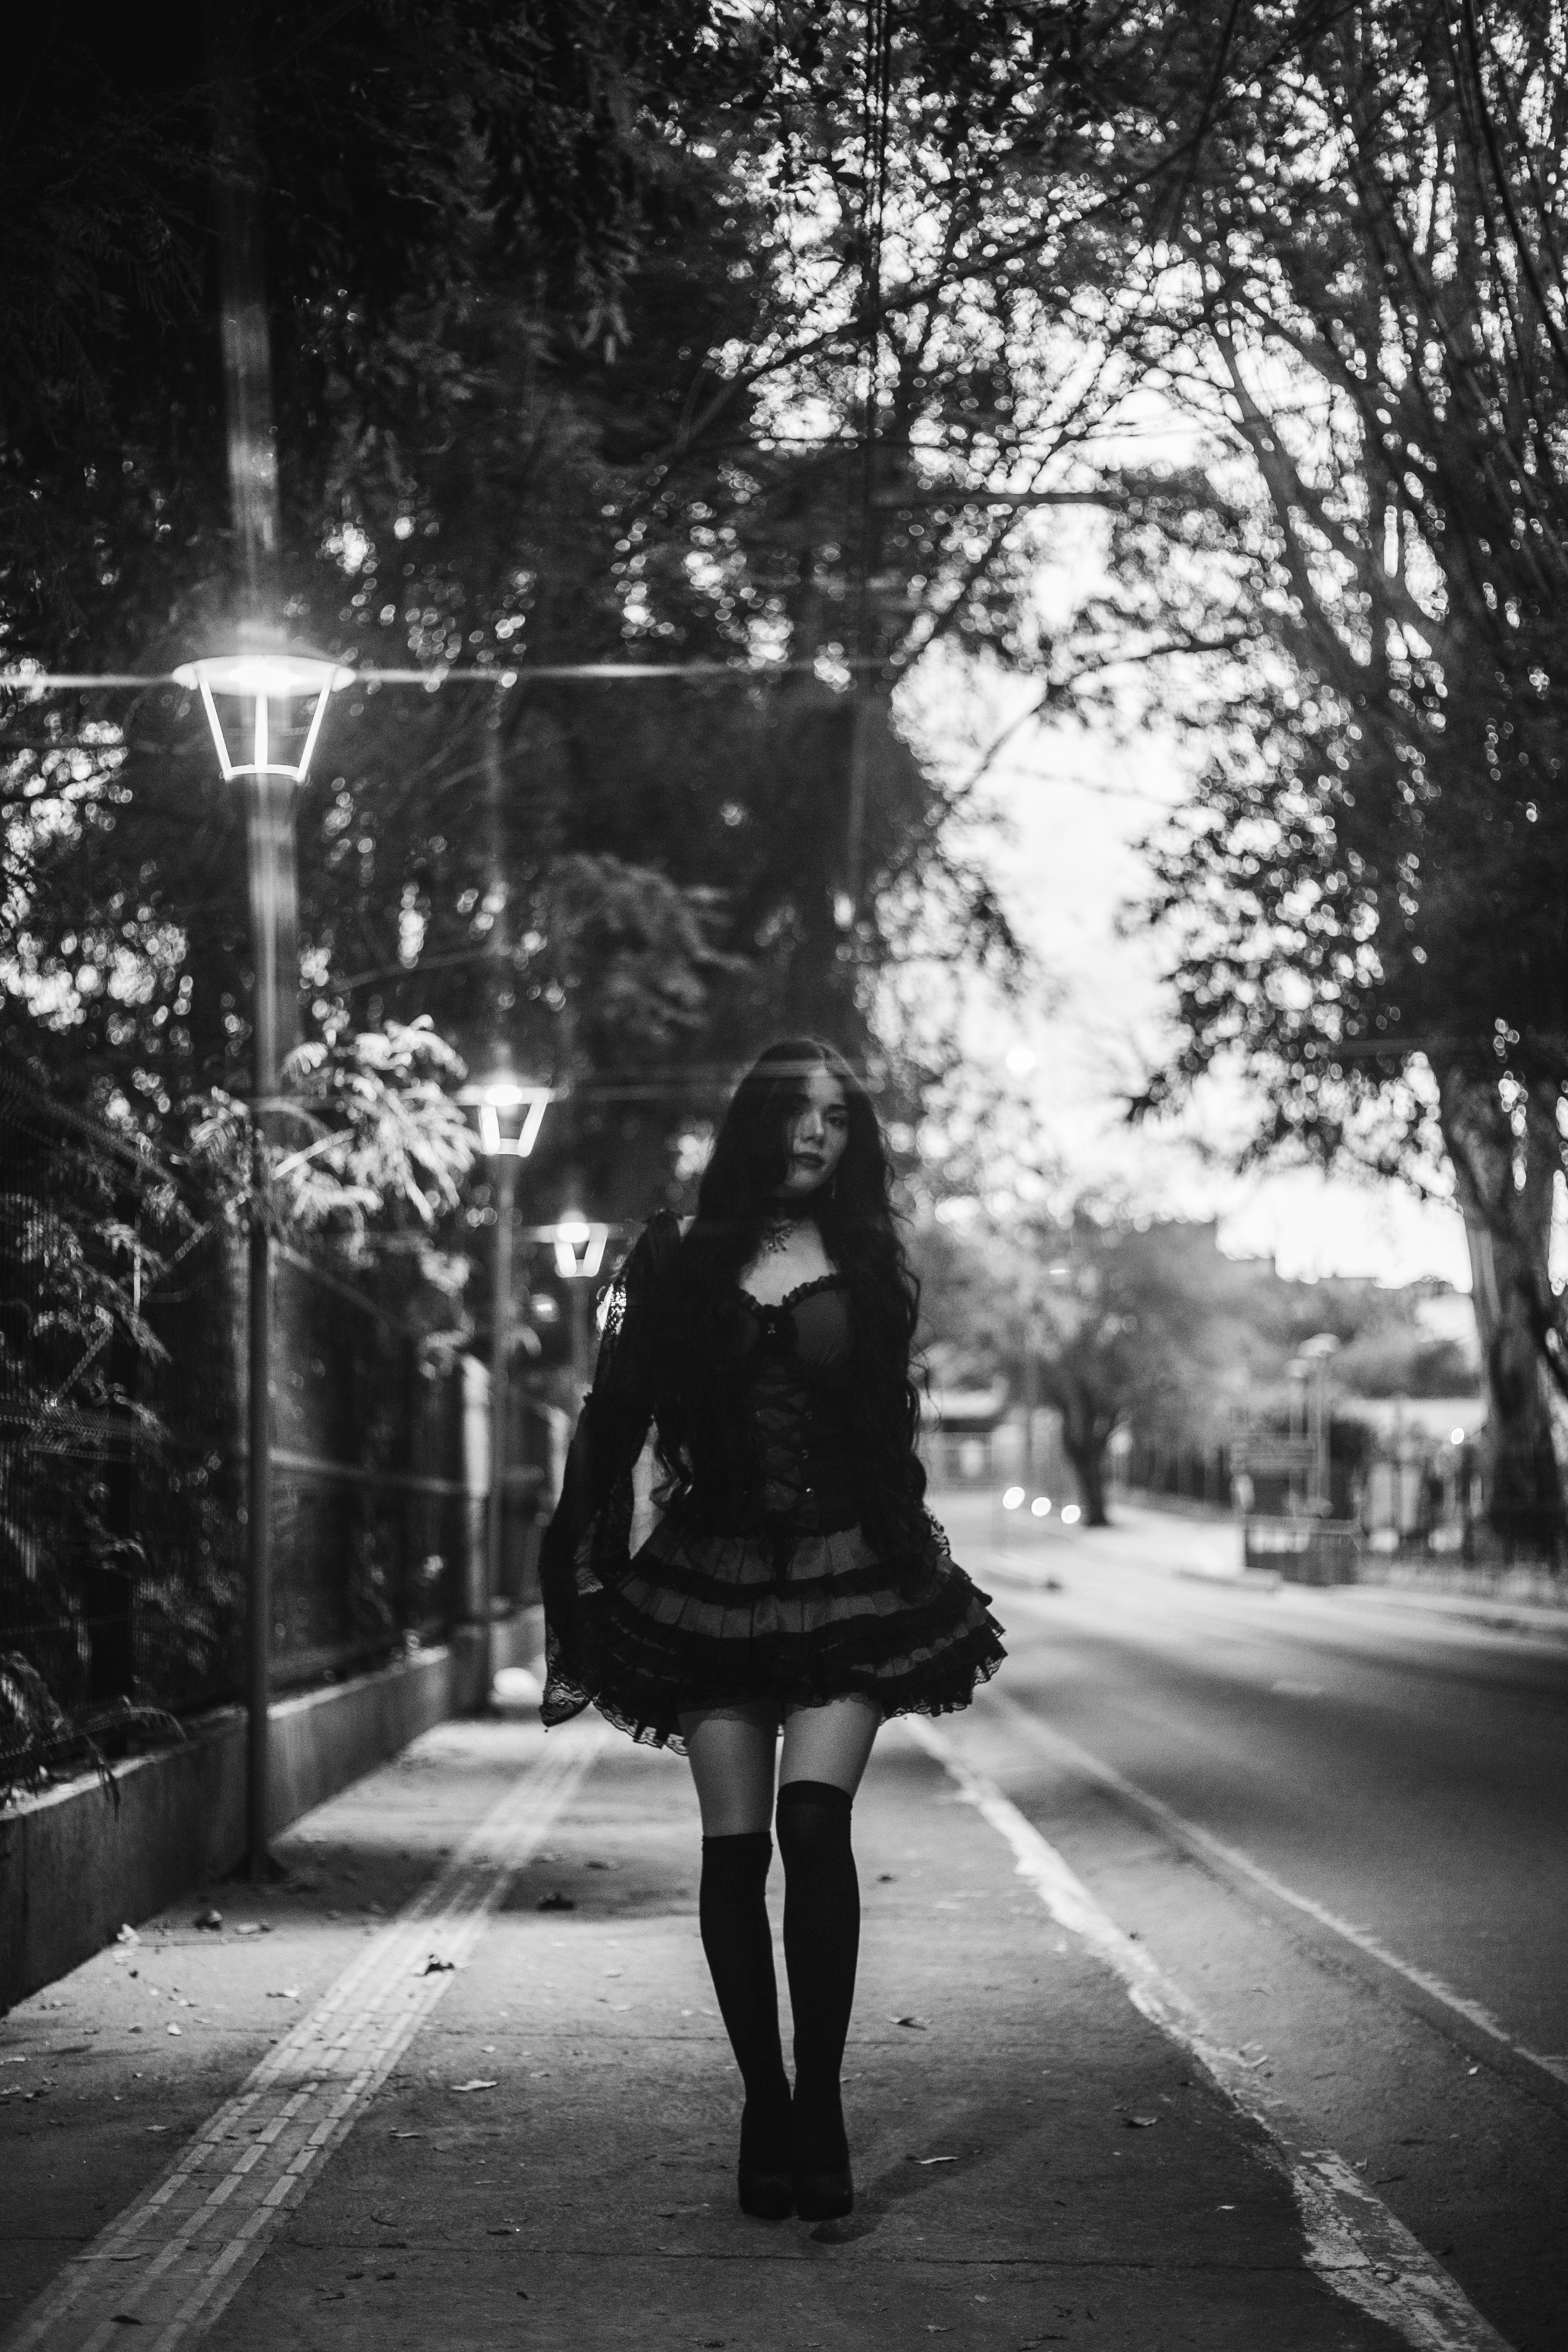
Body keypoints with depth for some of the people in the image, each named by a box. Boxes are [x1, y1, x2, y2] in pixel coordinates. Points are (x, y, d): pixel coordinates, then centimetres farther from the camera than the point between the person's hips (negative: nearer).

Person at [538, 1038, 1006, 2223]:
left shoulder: (868, 1271, 8)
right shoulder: (678, 1261, 4)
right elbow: (612, 1427, 5)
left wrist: (925, 1581, 15)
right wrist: (580, 1593, 2)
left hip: (847, 1580, 0)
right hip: (711, 1580, 0)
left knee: (815, 1817, -18)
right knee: (735, 1848, -2)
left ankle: (819, 2106, -13)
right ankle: (766, 2112, 7)